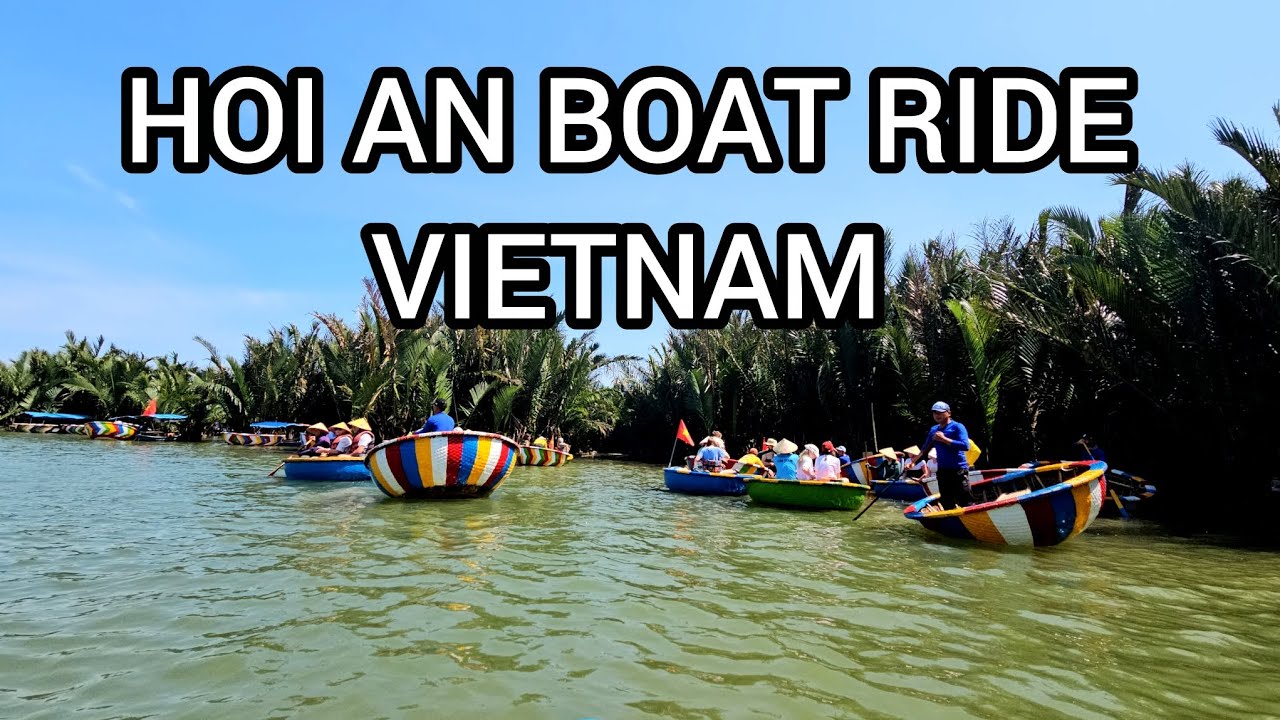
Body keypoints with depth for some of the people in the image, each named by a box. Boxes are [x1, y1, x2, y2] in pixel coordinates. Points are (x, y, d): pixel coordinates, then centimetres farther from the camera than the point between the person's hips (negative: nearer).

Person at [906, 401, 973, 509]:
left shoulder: (957, 427, -7)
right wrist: (913, 461, 12)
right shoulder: (933, 430, 13)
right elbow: (925, 449, 22)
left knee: (966, 503, -8)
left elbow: (965, 446, -22)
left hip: (959, 470, -7)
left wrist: (944, 439, -20)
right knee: (947, 504, 11)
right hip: (942, 471, 7)